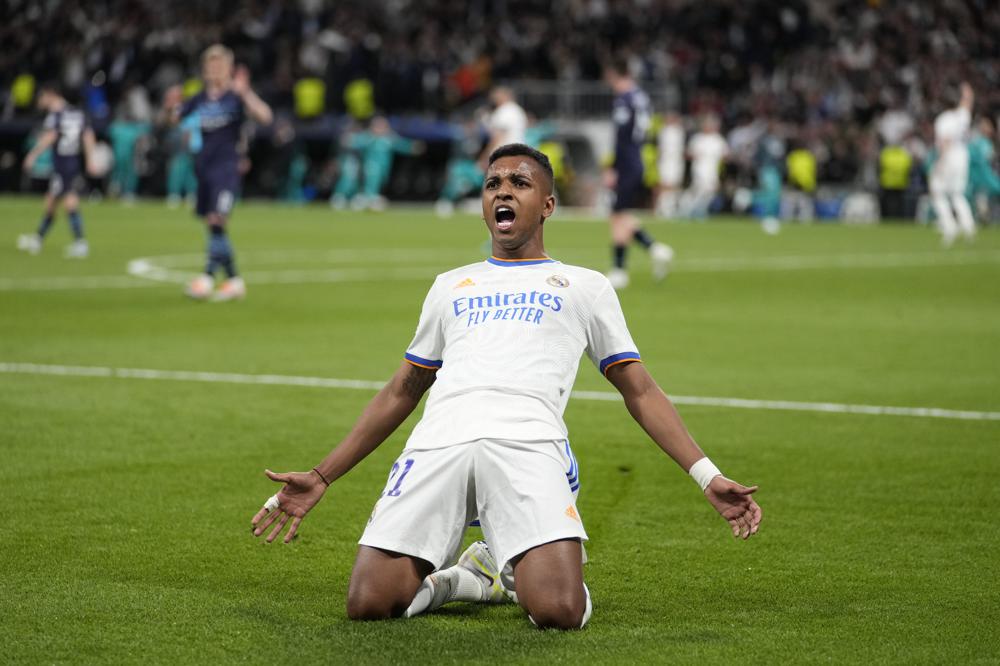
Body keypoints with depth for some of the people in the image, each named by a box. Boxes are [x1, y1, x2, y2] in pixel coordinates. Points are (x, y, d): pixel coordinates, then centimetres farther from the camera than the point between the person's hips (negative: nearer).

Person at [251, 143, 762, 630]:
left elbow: (640, 392, 20)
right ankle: (451, 580, 13)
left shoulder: (584, 287, 24)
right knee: (368, 604, -18)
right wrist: (320, 478, 28)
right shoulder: (451, 287, 32)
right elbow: (400, 394, 34)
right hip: (437, 444, 2)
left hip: (527, 446, -2)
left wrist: (707, 476, 8)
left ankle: (508, 568, 9)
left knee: (560, 611, -25)